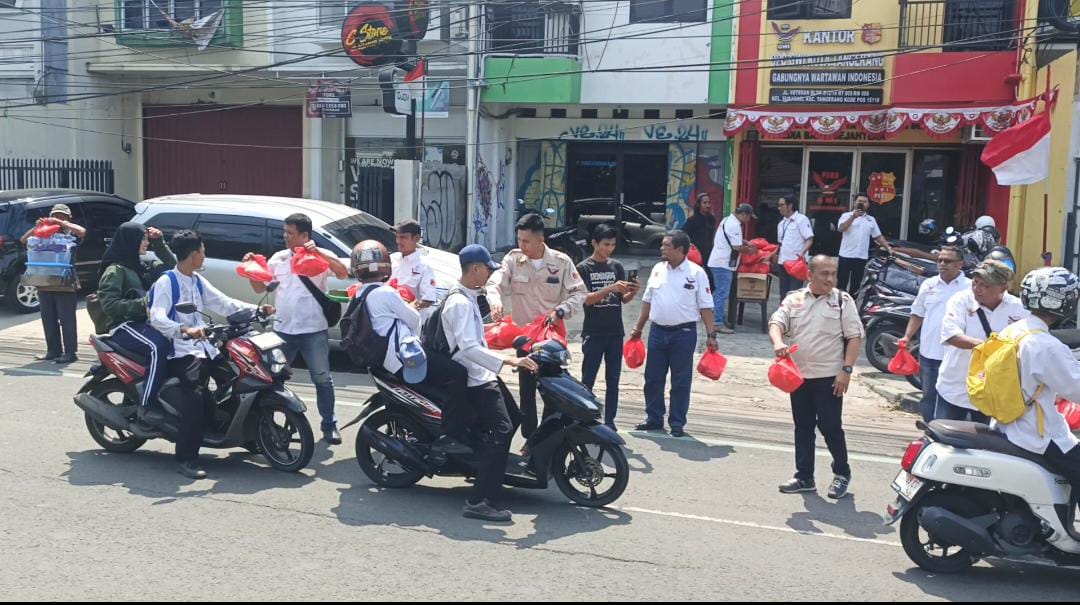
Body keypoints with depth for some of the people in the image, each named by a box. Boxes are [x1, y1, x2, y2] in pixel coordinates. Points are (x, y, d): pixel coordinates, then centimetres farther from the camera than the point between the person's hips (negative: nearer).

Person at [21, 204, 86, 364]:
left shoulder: (71, 234, 2)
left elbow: (82, 231, -20)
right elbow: (23, 240, 10)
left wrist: (61, 223, -18)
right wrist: (36, 227, -5)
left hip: (65, 284, -5)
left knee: (67, 320, -4)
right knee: (49, 320, 10)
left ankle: (71, 352, -1)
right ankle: (53, 350, 19)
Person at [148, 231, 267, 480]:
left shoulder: (198, 282, 18)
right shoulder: (165, 282, -7)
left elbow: (224, 304, 17)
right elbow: (156, 318, -21)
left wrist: (257, 310, 5)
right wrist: (185, 330, -38)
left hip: (204, 346, 9)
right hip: (181, 351, -9)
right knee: (196, 396, -26)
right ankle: (186, 459, -23)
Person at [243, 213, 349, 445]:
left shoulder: (321, 256, -1)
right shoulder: (278, 258, 11)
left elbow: (343, 273, -19)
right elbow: (260, 288, 15)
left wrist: (319, 252, -25)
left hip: (314, 331, -4)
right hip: (283, 330, 4)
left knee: (322, 379, 2)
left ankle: (329, 424, 13)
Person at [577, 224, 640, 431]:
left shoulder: (617, 267, 8)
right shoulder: (584, 268, -3)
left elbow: (624, 299, 6)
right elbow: (586, 299, -13)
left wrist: (633, 292, -17)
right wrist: (611, 288, -26)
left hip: (615, 332, 4)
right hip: (593, 333, -4)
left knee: (613, 381, 7)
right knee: (588, 381, 1)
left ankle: (609, 421, 14)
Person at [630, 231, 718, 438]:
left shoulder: (696, 273, -6)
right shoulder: (658, 269, 7)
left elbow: (705, 307, -5)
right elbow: (648, 301, 15)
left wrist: (711, 335, -10)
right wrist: (639, 328, 16)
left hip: (684, 333, -4)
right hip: (658, 331, 4)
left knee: (681, 381, 3)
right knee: (653, 378, 9)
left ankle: (677, 423, 13)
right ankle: (654, 419, 21)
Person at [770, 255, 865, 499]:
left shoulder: (843, 301, -2)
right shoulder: (793, 299, 7)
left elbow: (855, 337, -4)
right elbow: (776, 323, -2)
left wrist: (846, 370, -13)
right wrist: (778, 342, -24)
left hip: (829, 377, -4)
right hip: (799, 375, 4)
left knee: (830, 426, 1)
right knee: (803, 427, 11)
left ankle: (842, 473, 20)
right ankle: (804, 477, 21)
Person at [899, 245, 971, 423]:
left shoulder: (970, 287, -5)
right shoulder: (929, 284, 8)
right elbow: (918, 314, 15)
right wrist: (907, 337, 4)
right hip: (929, 352, 4)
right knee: (929, 395, 14)